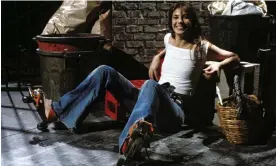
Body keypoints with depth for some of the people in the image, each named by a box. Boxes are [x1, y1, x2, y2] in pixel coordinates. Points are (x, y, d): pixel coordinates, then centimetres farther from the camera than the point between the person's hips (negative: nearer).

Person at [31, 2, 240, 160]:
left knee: (151, 85, -42)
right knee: (105, 71, -8)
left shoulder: (201, 47, 3)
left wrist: (218, 65, -10)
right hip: (149, 100, 6)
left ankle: (129, 141, -66)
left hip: (174, 110, -5)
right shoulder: (168, 39, 16)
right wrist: (158, 57, 21)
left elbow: (234, 57, 10)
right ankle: (59, 110, -6)